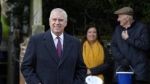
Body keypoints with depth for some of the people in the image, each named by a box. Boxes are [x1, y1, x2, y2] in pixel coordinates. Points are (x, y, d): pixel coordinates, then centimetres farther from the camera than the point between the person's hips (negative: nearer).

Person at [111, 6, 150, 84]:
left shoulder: (141, 27, 1)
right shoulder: (118, 29, 16)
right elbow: (113, 46, 9)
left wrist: (128, 39, -7)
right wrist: (121, 58, -8)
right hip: (121, 70, 4)